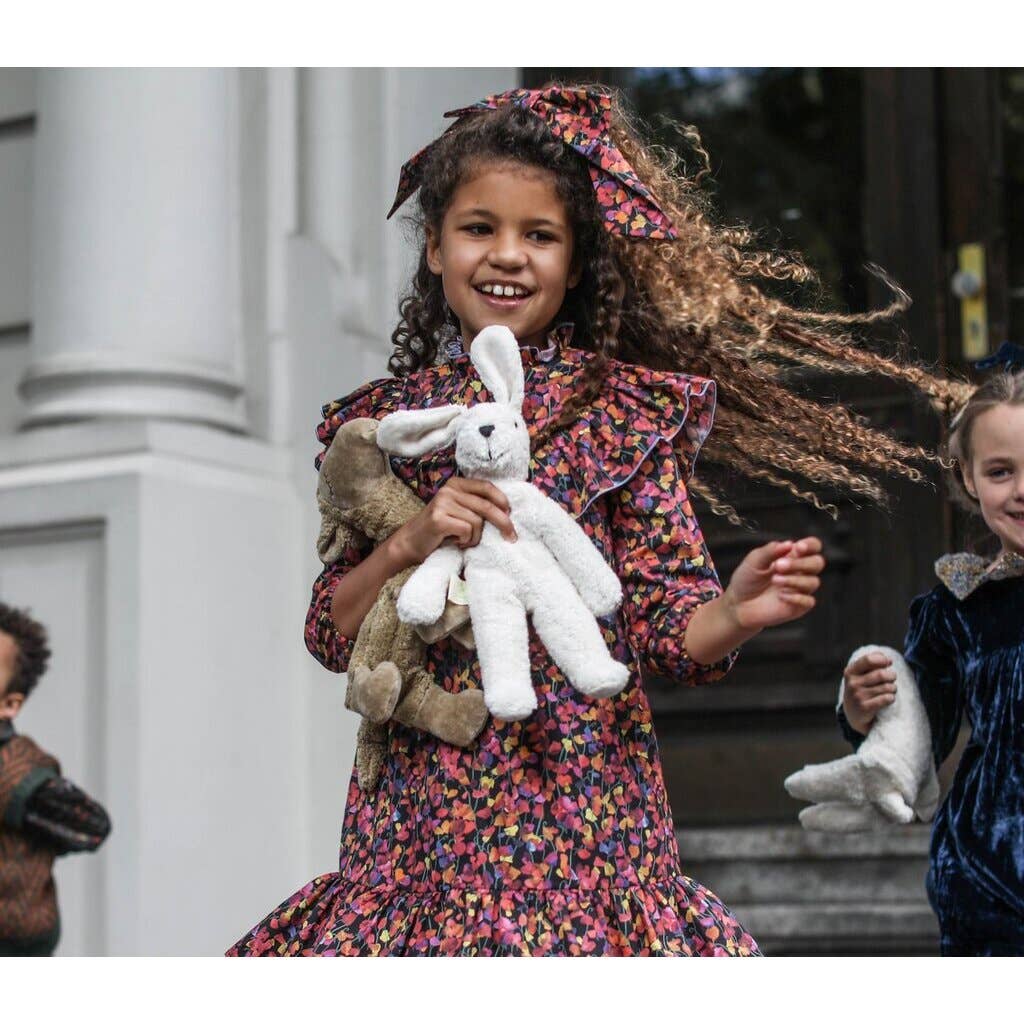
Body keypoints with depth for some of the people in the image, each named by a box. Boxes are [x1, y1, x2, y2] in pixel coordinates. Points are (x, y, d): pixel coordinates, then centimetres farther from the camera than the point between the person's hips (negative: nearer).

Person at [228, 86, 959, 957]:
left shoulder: (626, 411, -2)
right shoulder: (386, 419, 6)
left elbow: (666, 631, -5)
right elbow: (331, 635, 3)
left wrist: (738, 612, -25)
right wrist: (411, 542, -14)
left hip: (578, 796, -2)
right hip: (421, 802, 2)